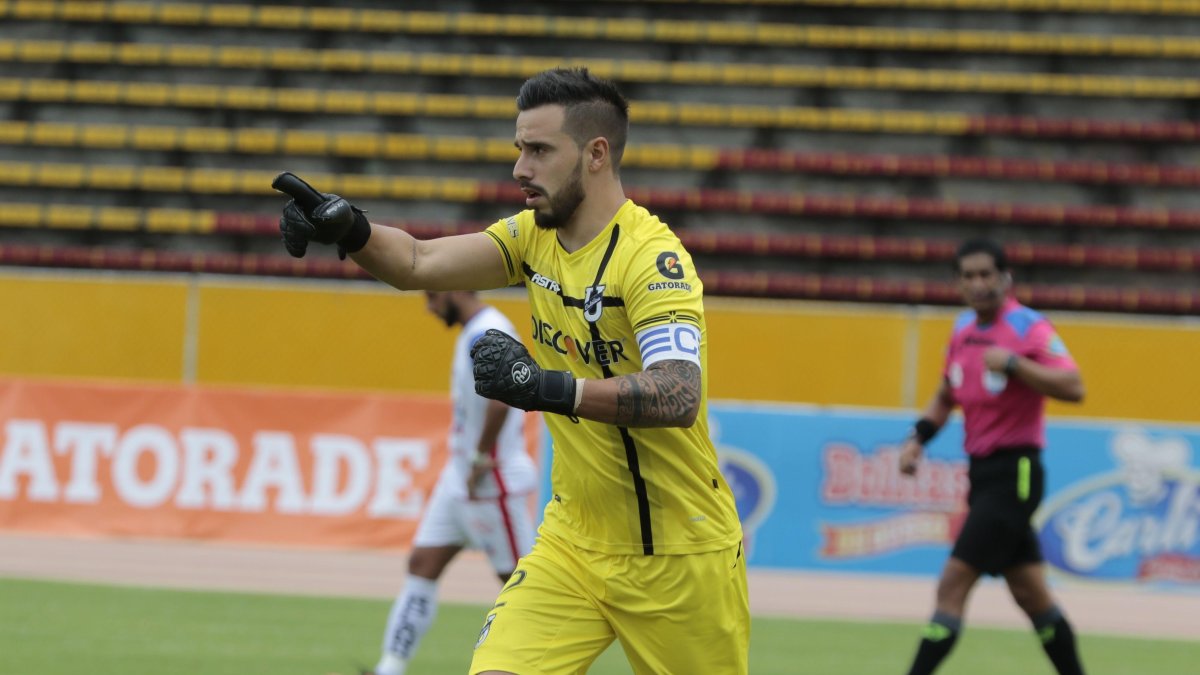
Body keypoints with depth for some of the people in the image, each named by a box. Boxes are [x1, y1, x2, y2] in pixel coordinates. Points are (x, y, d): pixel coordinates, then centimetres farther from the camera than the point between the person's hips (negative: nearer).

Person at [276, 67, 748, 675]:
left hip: (677, 555, -6)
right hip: (576, 540, 6)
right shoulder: (535, 237, 3)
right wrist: (349, 228, -24)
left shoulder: (652, 258, -21)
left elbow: (679, 398, -35)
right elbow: (418, 263, -5)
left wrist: (549, 387, -45)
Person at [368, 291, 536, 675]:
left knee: (517, 577, -4)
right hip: (460, 477, 10)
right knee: (422, 566, 7)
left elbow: (501, 396, -32)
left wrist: (481, 459, -25)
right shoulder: (472, 334, 14)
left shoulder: (487, 333, -18)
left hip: (493, 481, -10)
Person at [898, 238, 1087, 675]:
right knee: (1031, 594, 15)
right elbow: (946, 396, 24)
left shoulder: (1027, 327, -13)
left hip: (1013, 473, -8)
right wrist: (918, 438, 10)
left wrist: (1013, 363, -30)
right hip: (982, 473, 8)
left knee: (953, 584, -13)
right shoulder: (963, 328, 10)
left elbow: (1073, 388, -24)